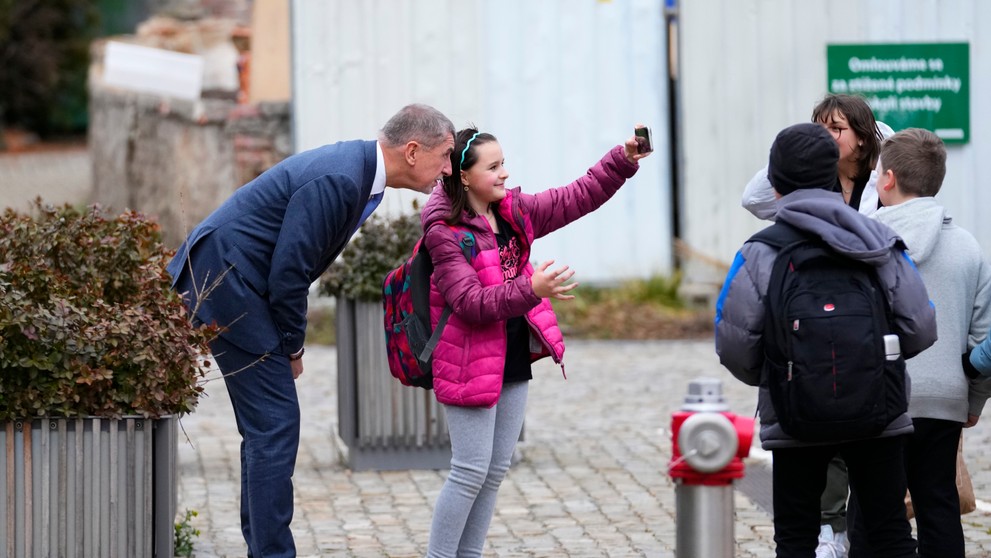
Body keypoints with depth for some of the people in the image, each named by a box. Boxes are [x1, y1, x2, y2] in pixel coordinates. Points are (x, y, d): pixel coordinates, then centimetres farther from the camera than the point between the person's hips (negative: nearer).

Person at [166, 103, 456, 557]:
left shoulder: (355, 170, 9)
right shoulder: (338, 179, -23)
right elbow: (288, 270, -22)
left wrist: (289, 344, 11)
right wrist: (292, 346, -8)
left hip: (222, 279, 10)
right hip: (226, 280, -10)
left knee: (265, 428, 14)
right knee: (274, 426, -9)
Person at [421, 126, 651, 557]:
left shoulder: (515, 211, 6)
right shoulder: (444, 232, -16)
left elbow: (578, 197, 8)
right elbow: (471, 303, -23)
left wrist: (624, 159, -4)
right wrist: (531, 289, -34)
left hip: (514, 360, 8)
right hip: (472, 366, -8)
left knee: (496, 471, 12)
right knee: (471, 472, -7)